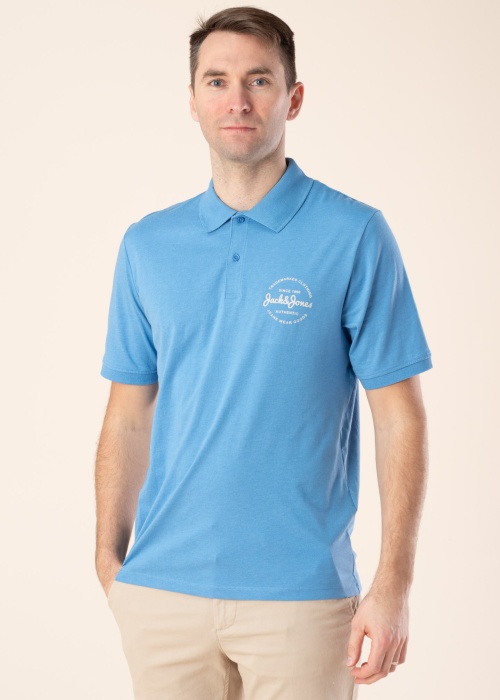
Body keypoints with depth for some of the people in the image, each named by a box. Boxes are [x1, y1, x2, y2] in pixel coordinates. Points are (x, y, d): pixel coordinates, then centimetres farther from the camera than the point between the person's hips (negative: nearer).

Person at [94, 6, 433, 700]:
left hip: (300, 594, -3)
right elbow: (129, 414, 11)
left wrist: (393, 586, -10)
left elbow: (400, 417, -5)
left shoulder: (355, 236, -5)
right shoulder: (148, 245, 7)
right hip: (162, 589, 3)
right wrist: (108, 559, 6)